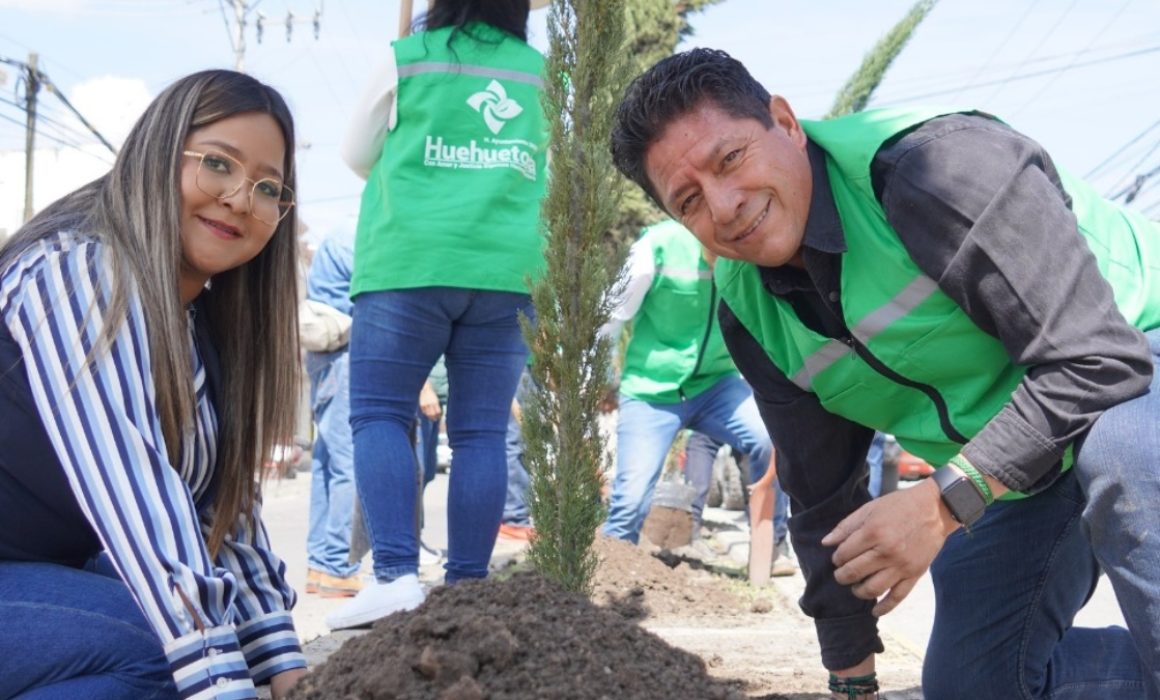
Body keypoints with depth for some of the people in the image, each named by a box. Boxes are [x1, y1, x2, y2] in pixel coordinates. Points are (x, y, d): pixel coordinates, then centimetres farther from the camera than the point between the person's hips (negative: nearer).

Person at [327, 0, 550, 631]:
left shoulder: (408, 58, 7)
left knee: (378, 414, 0)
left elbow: (356, 155, 18)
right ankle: (467, 586, 1)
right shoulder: (542, 75, 14)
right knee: (480, 432, 3)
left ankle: (395, 573, -14)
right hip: (506, 270, 3)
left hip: (410, 262, -3)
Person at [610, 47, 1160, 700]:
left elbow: (1099, 359, -32)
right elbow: (825, 499, 3)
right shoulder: (750, 316, -7)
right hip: (1016, 470, 7)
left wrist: (944, 503, -33)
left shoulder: (937, 166, -30)